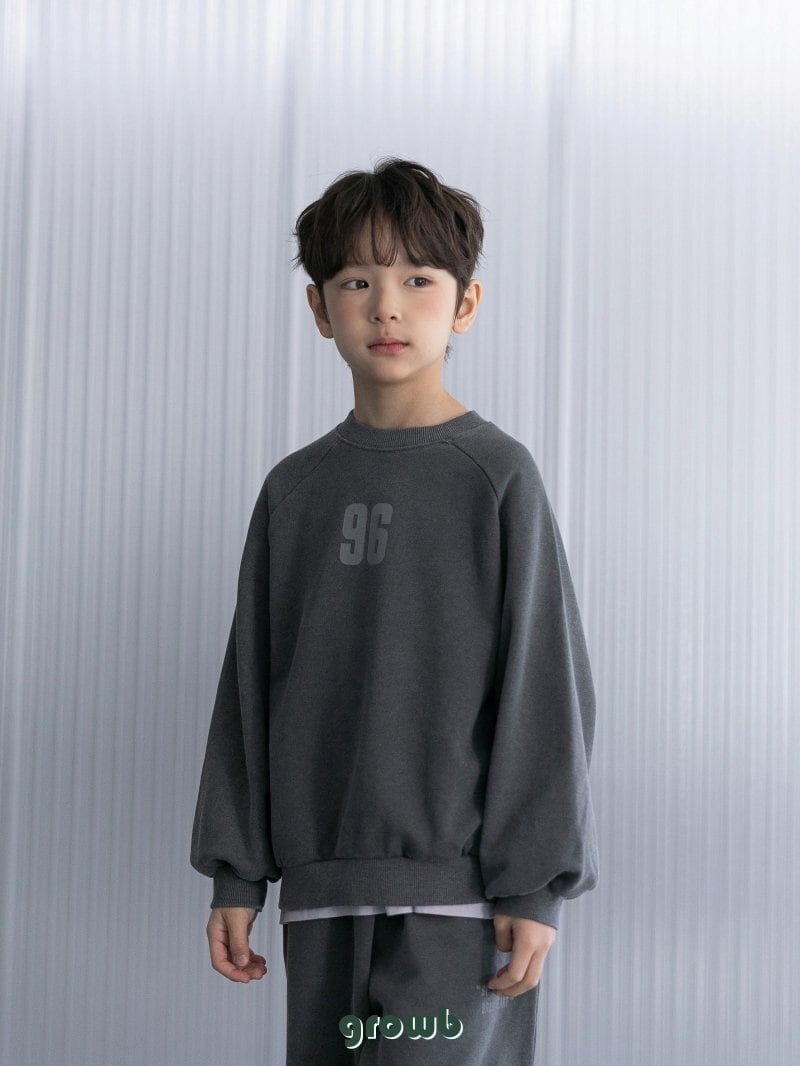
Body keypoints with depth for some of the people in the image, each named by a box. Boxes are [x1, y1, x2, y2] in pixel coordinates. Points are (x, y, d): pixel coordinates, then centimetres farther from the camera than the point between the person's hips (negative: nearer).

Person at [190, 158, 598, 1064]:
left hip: (456, 887, -4)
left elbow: (544, 683, -4)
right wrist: (236, 873, 9)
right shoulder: (295, 489, 9)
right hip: (322, 890, 4)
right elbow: (251, 686, 12)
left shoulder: (495, 476, -2)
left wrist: (534, 884, -7)